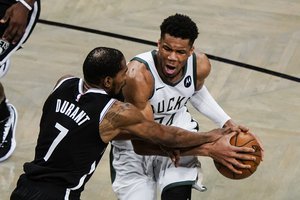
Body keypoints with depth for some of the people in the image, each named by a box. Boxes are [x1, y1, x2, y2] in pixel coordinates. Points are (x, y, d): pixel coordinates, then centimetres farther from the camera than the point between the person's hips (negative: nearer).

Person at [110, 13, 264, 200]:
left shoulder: (200, 65, -16)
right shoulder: (139, 75, -34)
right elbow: (142, 143, -35)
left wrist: (228, 123, -1)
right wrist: (207, 149, -37)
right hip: (133, 146, -2)